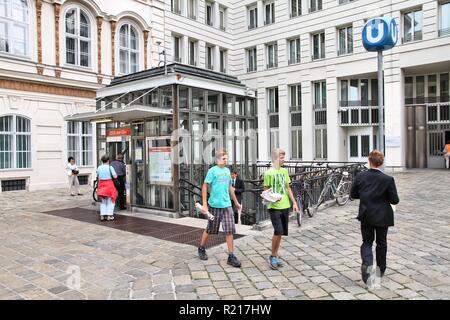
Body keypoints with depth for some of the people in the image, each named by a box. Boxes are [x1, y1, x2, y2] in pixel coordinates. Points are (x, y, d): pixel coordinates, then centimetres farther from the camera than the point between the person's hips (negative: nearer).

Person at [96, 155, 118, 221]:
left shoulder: (99, 168, 4)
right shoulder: (110, 167, -10)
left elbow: (98, 177, 10)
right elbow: (115, 176, -13)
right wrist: (115, 174, 6)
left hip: (101, 185, 4)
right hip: (109, 184, -4)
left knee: (103, 201, 15)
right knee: (110, 201, 6)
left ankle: (102, 215, 10)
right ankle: (109, 215, 4)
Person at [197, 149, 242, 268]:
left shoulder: (227, 170, 11)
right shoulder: (212, 170, -6)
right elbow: (205, 186, -7)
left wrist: (236, 202, 23)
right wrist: (204, 204, -13)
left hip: (227, 205, 5)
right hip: (214, 205, -4)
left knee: (230, 230, -2)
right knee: (210, 229, 9)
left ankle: (231, 256, 4)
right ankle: (201, 249, 32)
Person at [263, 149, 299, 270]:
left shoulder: (284, 171, 11)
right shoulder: (269, 173, -7)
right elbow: (266, 191, -5)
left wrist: (294, 202, 10)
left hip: (285, 206, 6)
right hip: (274, 207, -6)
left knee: (281, 232, 10)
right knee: (278, 231, -12)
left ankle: (275, 256, 23)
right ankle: (273, 256, 6)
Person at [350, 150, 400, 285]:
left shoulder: (360, 176, -8)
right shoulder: (388, 179, -15)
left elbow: (353, 194, 0)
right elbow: (395, 200, -12)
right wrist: (384, 197, 8)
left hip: (366, 216, 1)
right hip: (382, 216, -1)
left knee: (367, 242, 12)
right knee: (381, 243, 17)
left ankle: (367, 264, -14)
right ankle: (380, 270, 31)